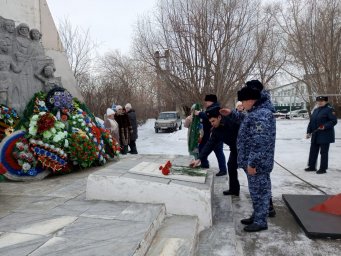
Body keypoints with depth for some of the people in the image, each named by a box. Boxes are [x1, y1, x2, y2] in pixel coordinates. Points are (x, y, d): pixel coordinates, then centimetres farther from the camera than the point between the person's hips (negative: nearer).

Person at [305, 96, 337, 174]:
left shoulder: (329, 109, -9)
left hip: (325, 135, -7)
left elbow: (334, 121, -14)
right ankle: (312, 166, 24)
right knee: (313, 151, 12)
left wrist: (325, 126, -26)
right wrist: (309, 132, 11)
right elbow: (311, 122, 16)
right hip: (315, 135, 8)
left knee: (324, 152, 1)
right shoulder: (316, 110, 14)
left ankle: (323, 168, 11)